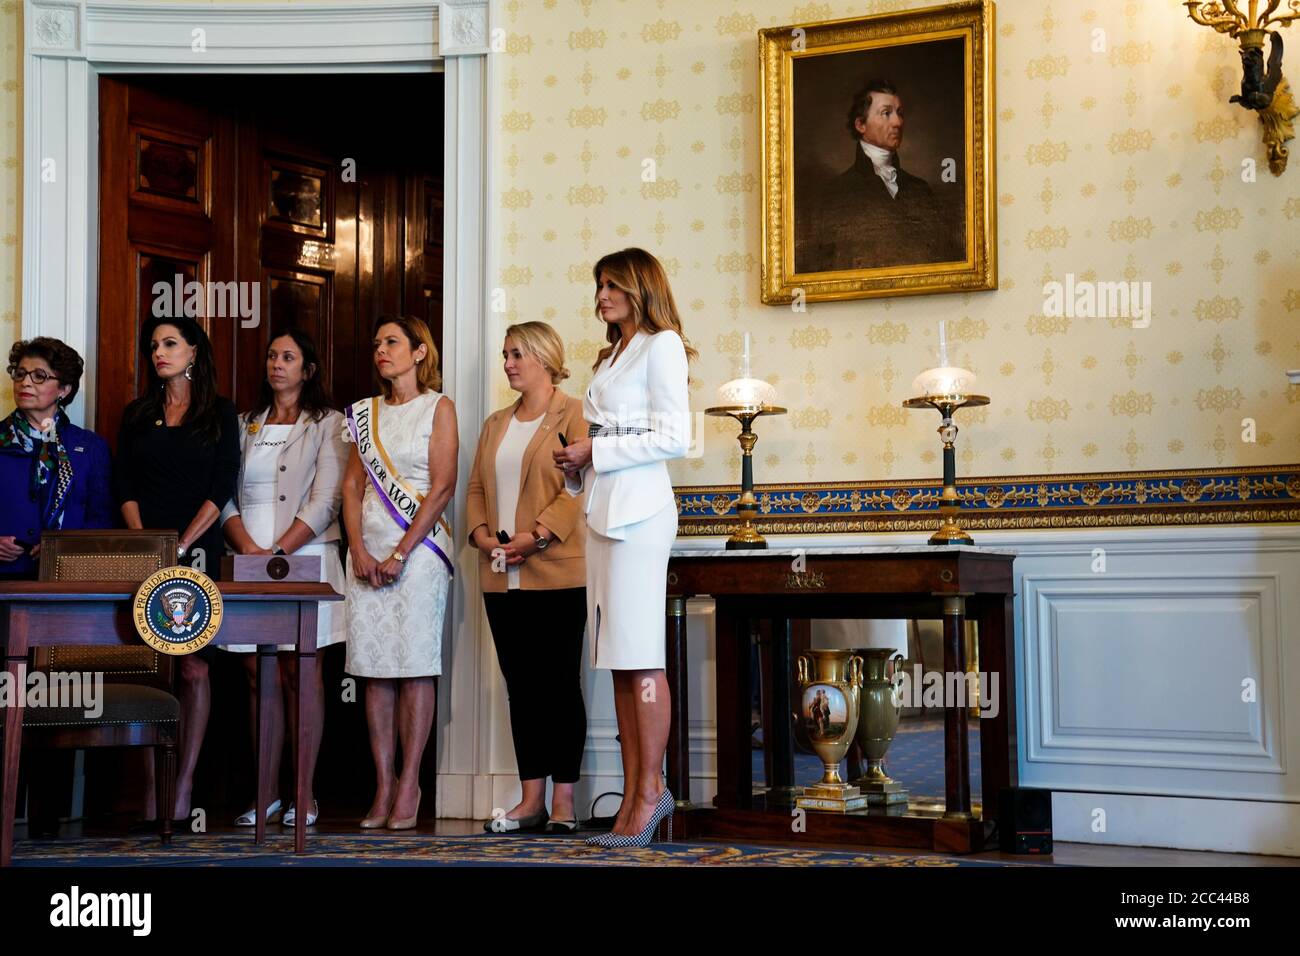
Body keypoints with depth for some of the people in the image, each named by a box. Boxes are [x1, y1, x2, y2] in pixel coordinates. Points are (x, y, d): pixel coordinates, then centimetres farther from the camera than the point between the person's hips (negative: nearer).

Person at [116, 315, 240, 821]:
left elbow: (222, 488, -1)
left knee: (192, 666, -6)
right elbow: (125, 486, 9)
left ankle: (184, 781, -3)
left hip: (198, 551, -2)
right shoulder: (137, 414, 15)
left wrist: (181, 546, -11)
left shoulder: (220, 412, 7)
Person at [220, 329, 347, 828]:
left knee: (300, 671, -5)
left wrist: (278, 551, -15)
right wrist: (248, 548, -8)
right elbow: (226, 496, 9)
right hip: (249, 560, 4)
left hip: (305, 558, -4)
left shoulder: (327, 424, 4)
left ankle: (305, 796, -2)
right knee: (258, 672, 2)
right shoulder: (246, 425, 16)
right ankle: (267, 794, 6)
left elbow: (325, 501, -6)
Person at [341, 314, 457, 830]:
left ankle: (409, 785, -1)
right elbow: (353, 484, 11)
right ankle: (382, 787, 6)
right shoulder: (365, 412, 16)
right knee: (373, 668, 2)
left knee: (414, 664, -6)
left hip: (418, 549, -5)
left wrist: (400, 554, -12)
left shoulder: (438, 407, 1)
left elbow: (442, 488, -7)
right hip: (367, 551, 5)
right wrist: (358, 550, -4)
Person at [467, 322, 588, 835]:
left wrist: (536, 536, -19)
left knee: (559, 683, -2)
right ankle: (531, 798, 11)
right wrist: (481, 534, -2)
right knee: (521, 685, 7)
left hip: (556, 573, -6)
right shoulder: (496, 423, 21)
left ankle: (563, 801, 2)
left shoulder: (574, 415, -2)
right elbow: (476, 488, 17)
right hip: (501, 576, 7)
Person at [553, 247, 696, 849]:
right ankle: (634, 795, 8)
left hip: (639, 510, -8)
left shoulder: (661, 346, -2)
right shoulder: (613, 355, 24)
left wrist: (596, 451, -9)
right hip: (602, 508, 9)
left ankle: (650, 790, -3)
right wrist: (578, 465, 7)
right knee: (618, 661, 5)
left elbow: (673, 437, -11)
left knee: (639, 657, -9)